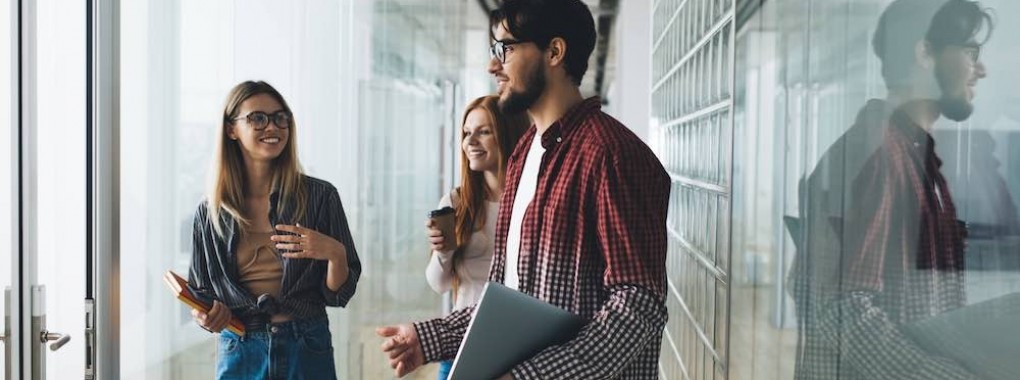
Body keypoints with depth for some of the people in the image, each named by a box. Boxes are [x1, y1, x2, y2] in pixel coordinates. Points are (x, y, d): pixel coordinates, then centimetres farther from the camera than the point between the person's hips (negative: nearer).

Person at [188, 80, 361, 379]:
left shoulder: (320, 196, -5)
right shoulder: (210, 211, 0)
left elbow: (338, 294, -3)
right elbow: (201, 289, 11)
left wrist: (335, 253, -22)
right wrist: (206, 315, -10)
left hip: (307, 353, -1)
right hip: (239, 352, 1)